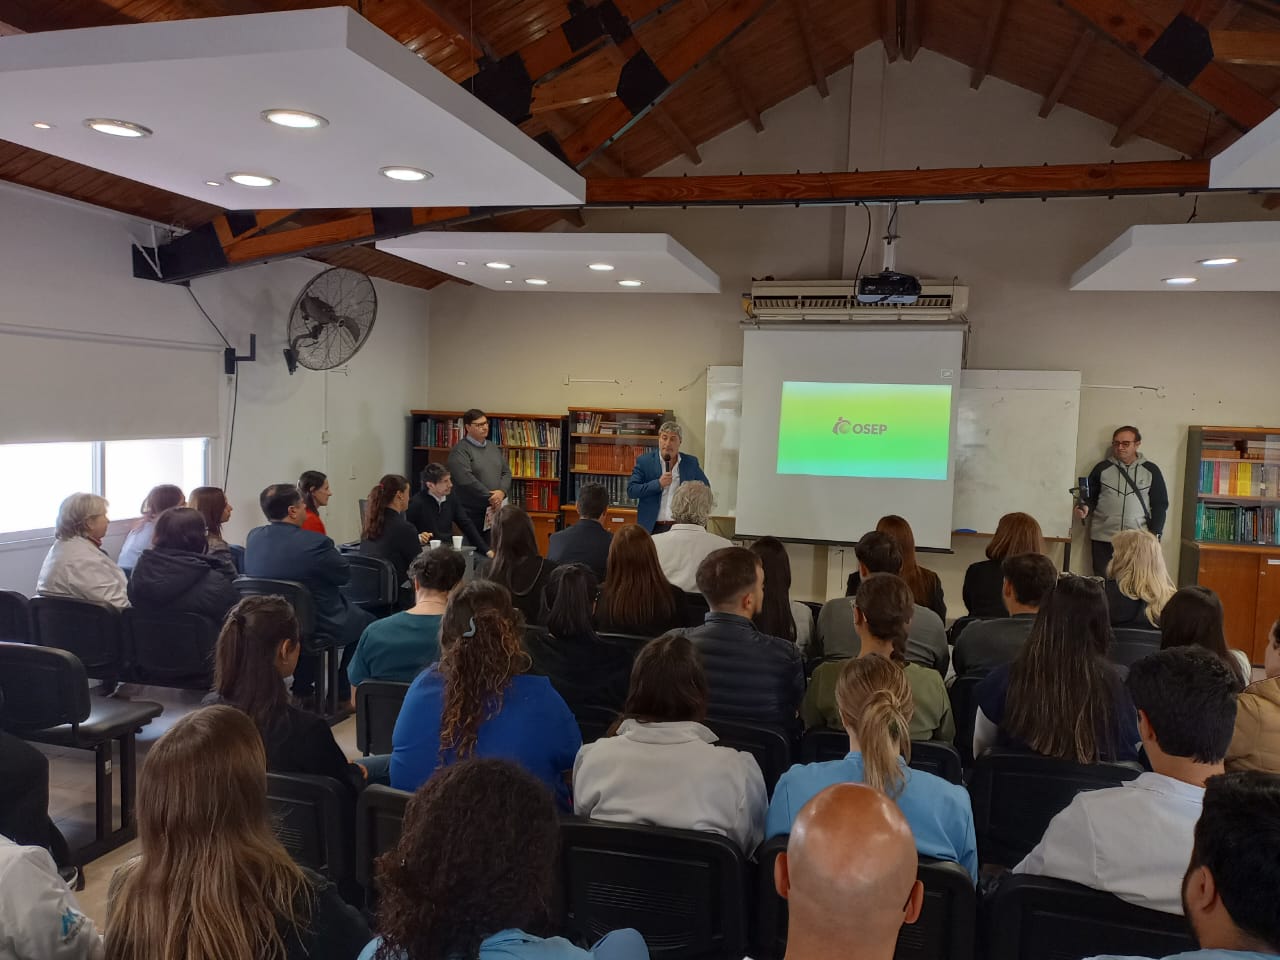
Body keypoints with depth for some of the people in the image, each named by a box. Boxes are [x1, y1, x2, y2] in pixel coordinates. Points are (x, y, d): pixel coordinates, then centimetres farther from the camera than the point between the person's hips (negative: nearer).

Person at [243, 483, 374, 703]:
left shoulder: (253, 537, -7)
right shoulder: (315, 542, -26)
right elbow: (344, 574, -12)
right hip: (318, 626, -7)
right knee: (365, 621, 20)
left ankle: (302, 688, 36)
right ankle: (343, 694, 22)